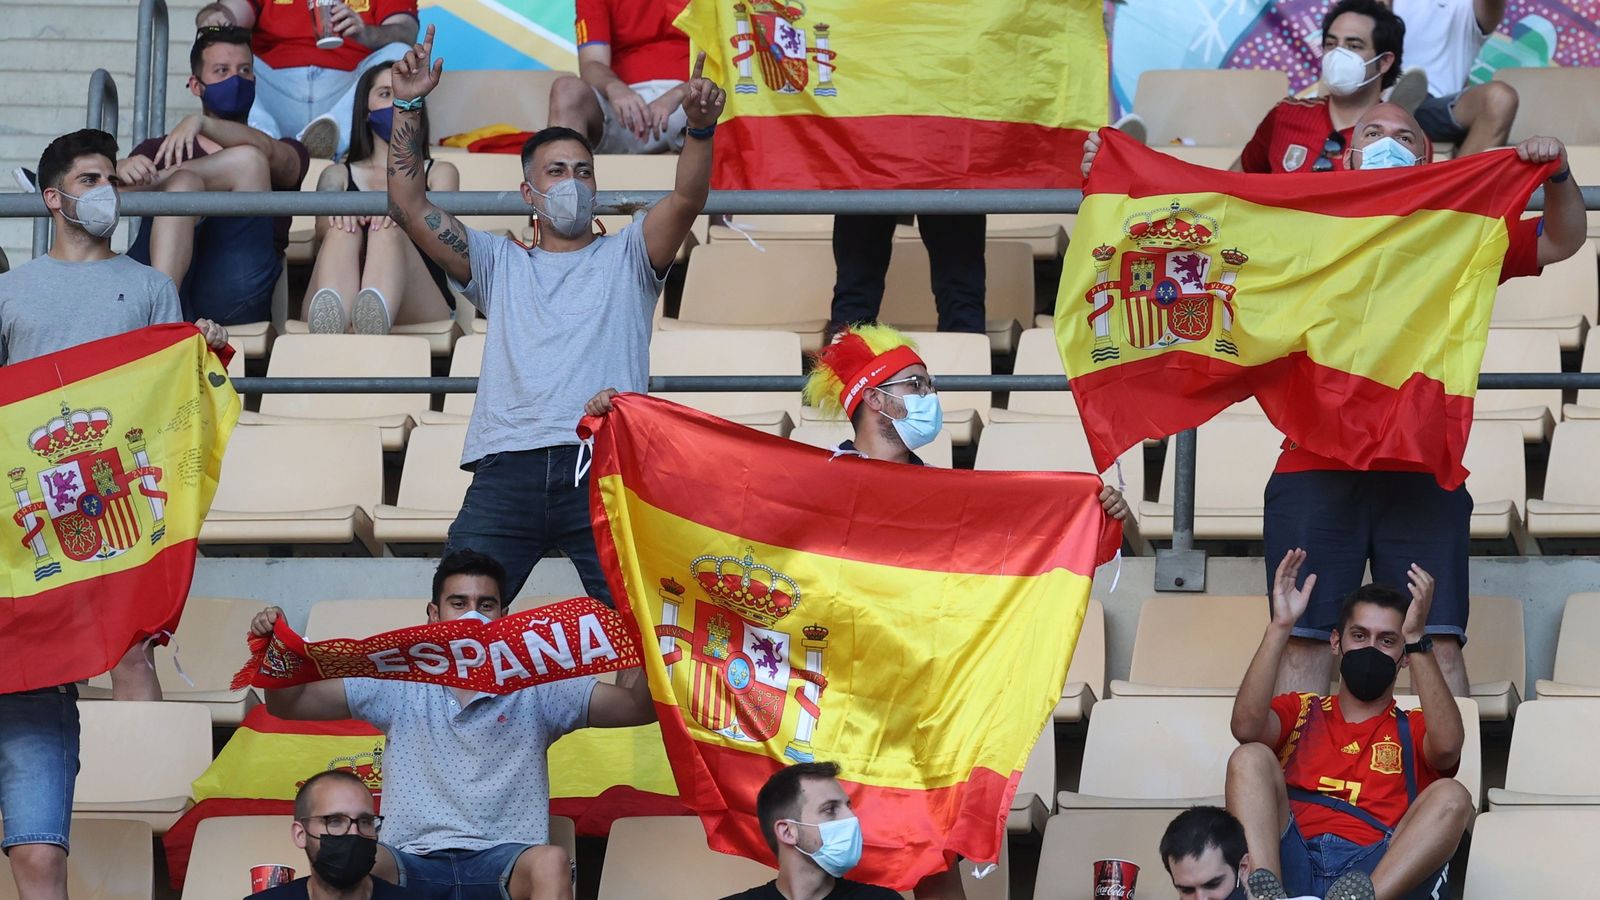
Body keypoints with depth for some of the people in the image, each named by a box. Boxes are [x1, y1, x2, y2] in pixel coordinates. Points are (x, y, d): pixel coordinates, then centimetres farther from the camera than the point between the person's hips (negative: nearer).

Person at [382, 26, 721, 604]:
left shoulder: (626, 258, 20)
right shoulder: (500, 265, 25)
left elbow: (686, 199, 2)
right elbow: (408, 205, 17)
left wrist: (700, 128, -17)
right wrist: (407, 108, 8)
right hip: (507, 469, 2)